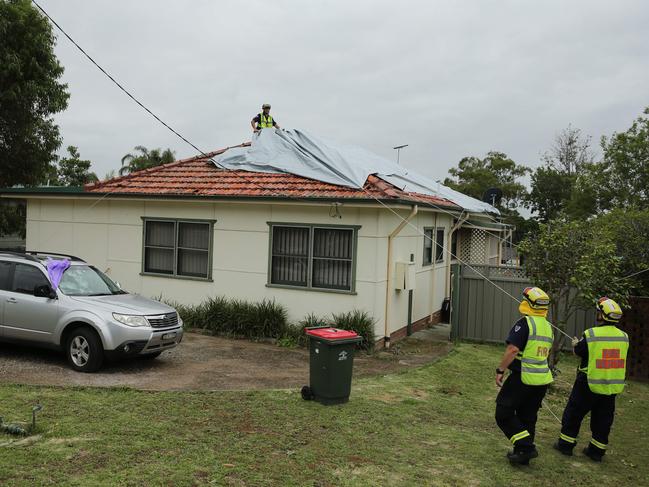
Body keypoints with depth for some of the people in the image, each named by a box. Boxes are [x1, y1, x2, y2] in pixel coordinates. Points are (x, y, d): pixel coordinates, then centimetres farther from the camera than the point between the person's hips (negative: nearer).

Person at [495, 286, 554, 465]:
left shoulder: (525, 323, -15)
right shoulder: (548, 327, 10)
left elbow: (512, 350, -22)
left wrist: (500, 370, -15)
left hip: (523, 378, -8)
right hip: (543, 379, 8)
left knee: (504, 414, 1)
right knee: (527, 417, 17)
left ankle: (526, 447, -4)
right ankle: (523, 453, 24)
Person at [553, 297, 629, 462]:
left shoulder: (591, 334, -18)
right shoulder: (624, 337, -4)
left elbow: (579, 351, -5)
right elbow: (619, 358, 10)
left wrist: (576, 344, 18)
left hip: (589, 384, -4)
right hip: (612, 386, 4)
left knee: (574, 413, 11)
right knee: (603, 419, 15)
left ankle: (566, 444, 18)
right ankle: (597, 450, 23)